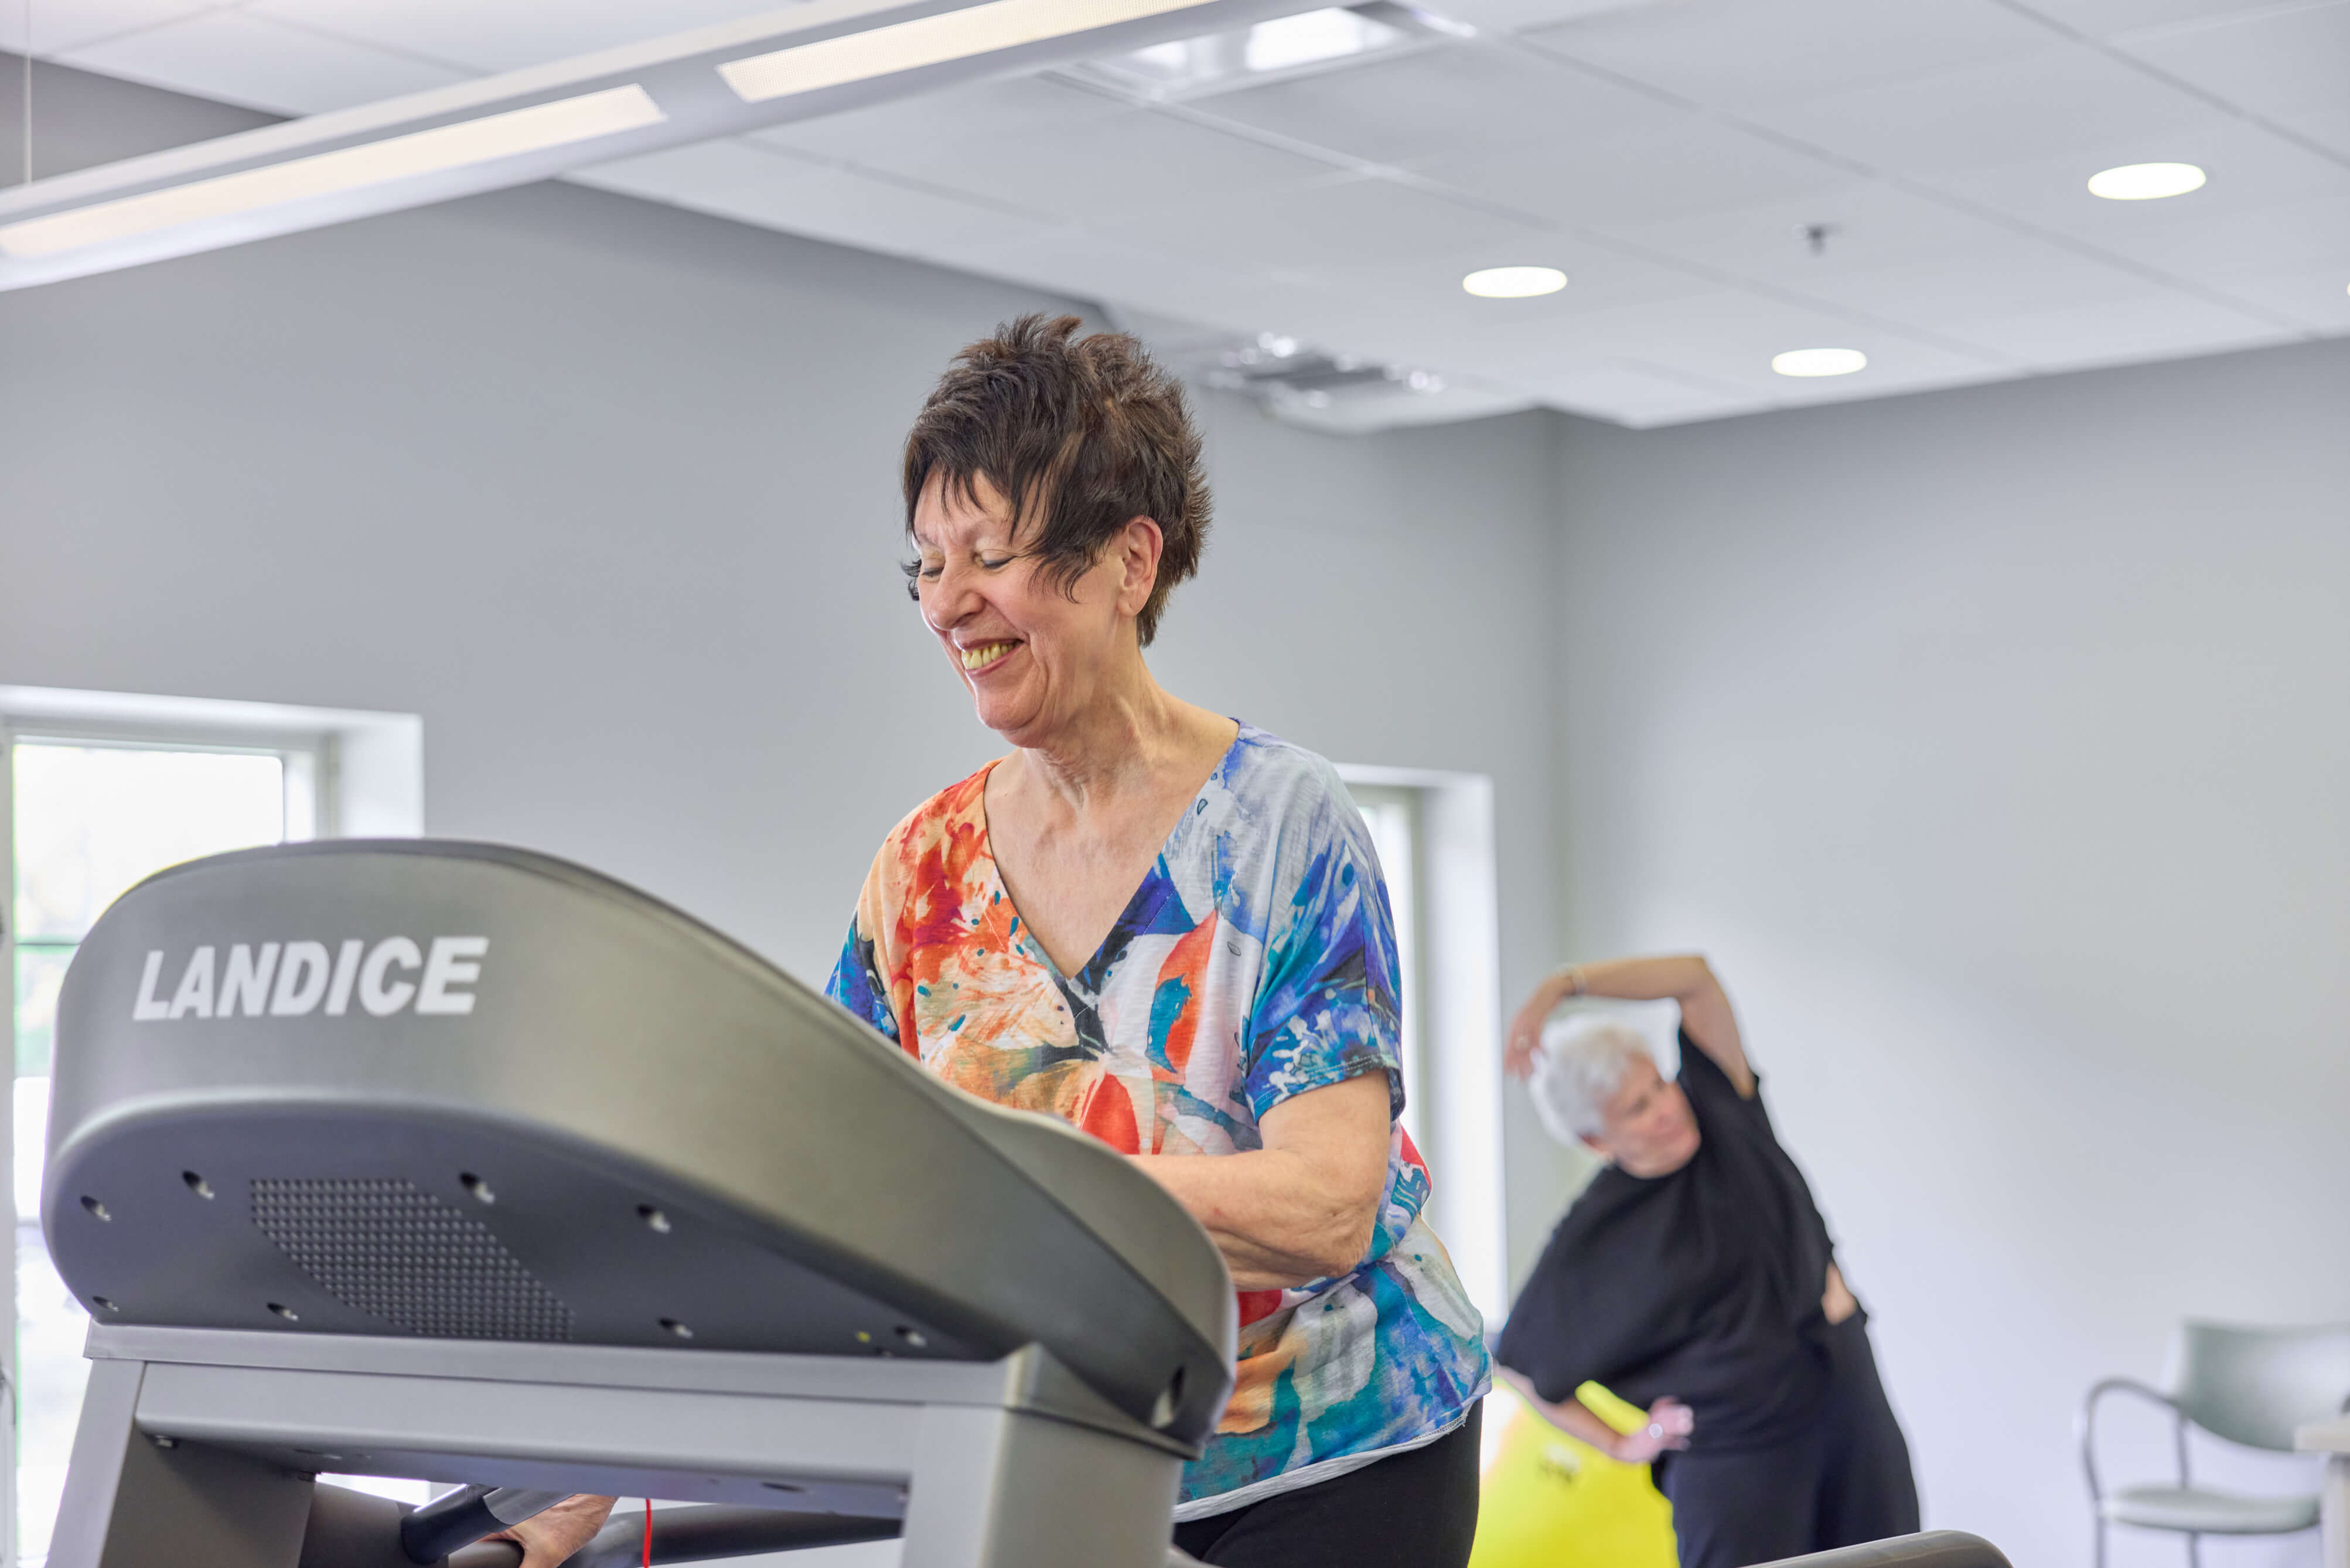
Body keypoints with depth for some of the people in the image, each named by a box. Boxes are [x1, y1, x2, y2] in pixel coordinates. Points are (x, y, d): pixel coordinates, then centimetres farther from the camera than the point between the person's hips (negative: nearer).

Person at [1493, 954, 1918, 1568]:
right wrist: (1618, 1444, 5)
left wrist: (1563, 984, -15)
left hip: (1849, 1400, 4)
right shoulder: (1593, 1242, -7)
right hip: (1737, 1451, -4)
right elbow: (1519, 1361, 2)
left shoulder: (1720, 1114, 1)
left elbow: (1695, 977, -6)